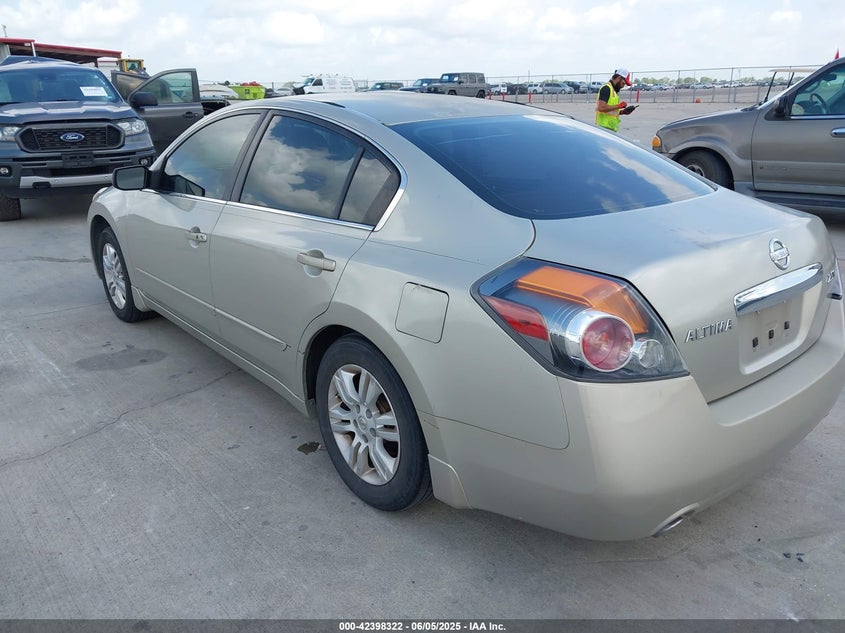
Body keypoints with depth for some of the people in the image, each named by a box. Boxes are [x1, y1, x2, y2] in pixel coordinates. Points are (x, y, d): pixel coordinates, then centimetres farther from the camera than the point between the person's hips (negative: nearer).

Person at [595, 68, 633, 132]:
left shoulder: (613, 90, 21)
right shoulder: (606, 88, -9)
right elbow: (601, 108, -23)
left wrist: (622, 112, 10)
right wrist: (618, 106, -15)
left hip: (611, 128, 10)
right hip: (605, 127, -10)